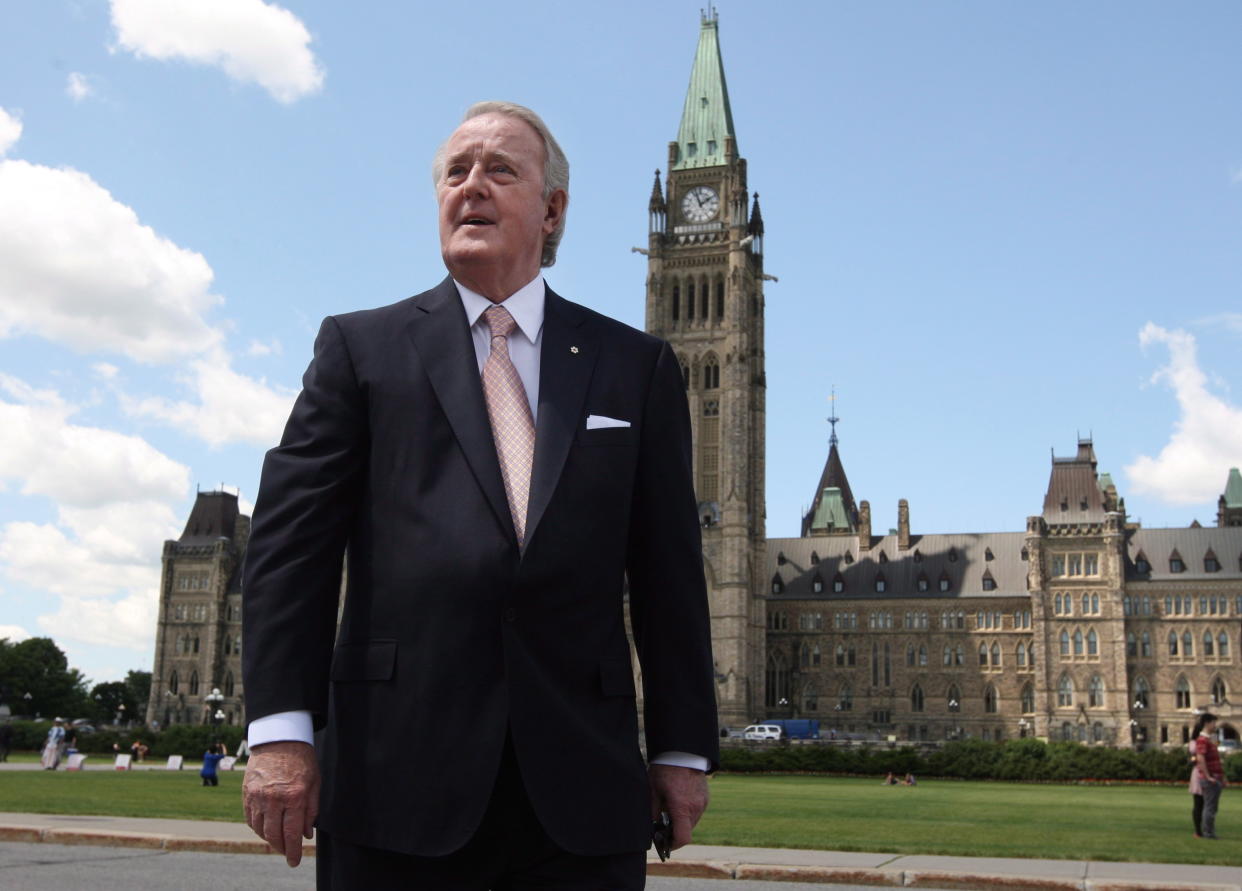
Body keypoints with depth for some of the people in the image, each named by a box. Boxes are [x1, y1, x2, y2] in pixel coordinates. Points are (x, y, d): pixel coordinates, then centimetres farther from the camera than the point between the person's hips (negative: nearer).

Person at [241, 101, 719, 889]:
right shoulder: (361, 347, 9)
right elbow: (291, 539, 1)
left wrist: (684, 747, 6)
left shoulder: (634, 366, 11)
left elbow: (669, 566, 9)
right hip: (397, 782, 0)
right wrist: (281, 729, -7)